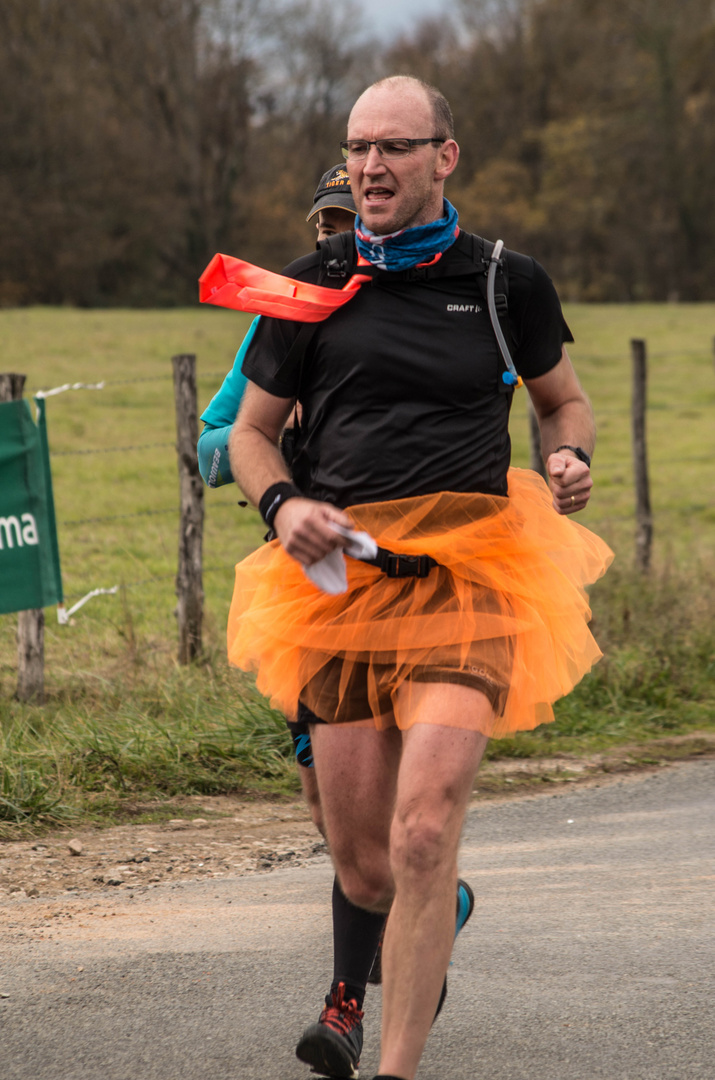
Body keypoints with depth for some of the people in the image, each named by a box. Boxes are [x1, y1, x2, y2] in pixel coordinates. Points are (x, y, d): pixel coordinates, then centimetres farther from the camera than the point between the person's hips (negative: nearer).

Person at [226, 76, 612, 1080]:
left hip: (468, 581, -2)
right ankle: (442, 918, 41)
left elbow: (565, 399, 23)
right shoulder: (311, 285, 9)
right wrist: (283, 505, -5)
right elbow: (251, 431, 17)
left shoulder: (508, 281, 8)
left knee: (421, 840, -20)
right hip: (340, 578, 2)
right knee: (365, 872, 5)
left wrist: (571, 461, 1)